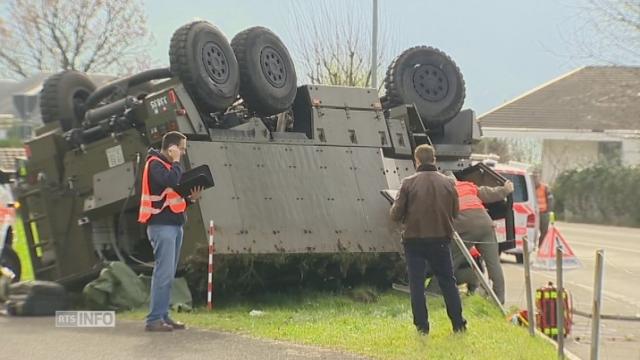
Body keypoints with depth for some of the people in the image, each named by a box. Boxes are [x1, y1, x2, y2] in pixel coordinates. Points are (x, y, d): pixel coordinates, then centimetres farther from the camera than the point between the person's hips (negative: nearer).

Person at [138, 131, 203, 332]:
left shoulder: (169, 165, 21)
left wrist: (191, 199, 6)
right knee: (164, 272, -13)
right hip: (162, 225, -10)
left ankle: (163, 316, 12)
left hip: (174, 225, 10)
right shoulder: (155, 163, -8)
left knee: (167, 274, 9)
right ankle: (154, 319, -13)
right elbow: (171, 181, -27)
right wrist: (176, 162, -12)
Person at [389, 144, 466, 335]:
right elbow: (455, 212, 7)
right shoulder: (448, 183, -2)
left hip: (414, 239, -2)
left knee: (416, 284, 6)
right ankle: (458, 324, 14)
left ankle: (422, 326, 6)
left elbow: (395, 214, -8)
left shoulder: (408, 183, -10)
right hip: (440, 239, 2)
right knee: (448, 282, 12)